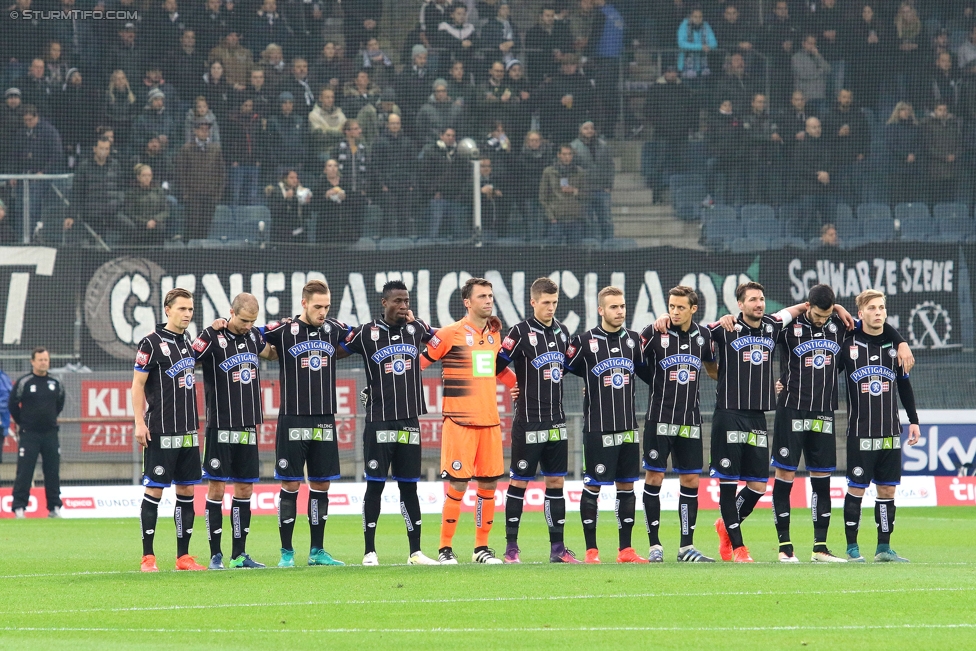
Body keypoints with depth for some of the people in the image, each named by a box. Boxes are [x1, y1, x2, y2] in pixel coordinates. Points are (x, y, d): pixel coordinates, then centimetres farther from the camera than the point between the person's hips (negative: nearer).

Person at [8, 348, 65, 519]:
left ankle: (54, 508, 11)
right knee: (24, 472, -5)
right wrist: (22, 423, 8)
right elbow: (12, 405, 2)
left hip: (50, 434, 4)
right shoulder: (23, 383, -5)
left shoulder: (56, 383, 7)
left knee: (53, 472, 5)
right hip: (29, 434, -4)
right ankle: (18, 507, -3)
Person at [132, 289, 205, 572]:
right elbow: (137, 384, -8)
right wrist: (139, 423, -13)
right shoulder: (152, 342, -7)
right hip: (161, 432, -7)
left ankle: (183, 556, 11)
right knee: (154, 490, -4)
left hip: (188, 432, 7)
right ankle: (148, 557, 0)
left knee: (187, 490, 6)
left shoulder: (188, 342, 12)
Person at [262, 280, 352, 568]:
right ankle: (286, 552, 5)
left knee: (321, 485, 7)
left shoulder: (335, 330, 6)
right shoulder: (283, 331, -5)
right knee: (290, 485, -1)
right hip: (292, 421, -4)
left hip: (325, 422, 4)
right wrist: (282, 356, -5)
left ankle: (317, 551, 14)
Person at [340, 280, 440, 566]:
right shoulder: (366, 333, -3)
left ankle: (416, 552, 11)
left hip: (410, 422, 3)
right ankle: (370, 552, 4)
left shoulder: (416, 329, 8)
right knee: (375, 485, -2)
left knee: (409, 487, 7)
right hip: (378, 422, -3)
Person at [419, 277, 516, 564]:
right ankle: (445, 548, 3)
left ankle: (482, 547, 15)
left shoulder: (494, 334, 13)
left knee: (489, 484, 6)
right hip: (460, 422, -6)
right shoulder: (450, 334, -7)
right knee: (458, 484, -6)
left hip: (490, 421, 6)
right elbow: (418, 362, -3)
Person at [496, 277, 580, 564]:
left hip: (557, 421, 6)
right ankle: (511, 546, 6)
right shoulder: (521, 332, -8)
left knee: (556, 481, 6)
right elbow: (496, 366, -9)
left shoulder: (561, 331, 11)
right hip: (528, 422, -6)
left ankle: (558, 547, 10)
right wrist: (516, 386, -7)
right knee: (519, 481, 0)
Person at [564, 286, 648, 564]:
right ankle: (591, 550, 2)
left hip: (628, 426, 5)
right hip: (597, 428, -5)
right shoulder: (584, 341, -5)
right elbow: (563, 370, 2)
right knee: (592, 486, -3)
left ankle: (626, 549, 11)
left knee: (627, 486, 6)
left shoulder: (632, 339, 10)